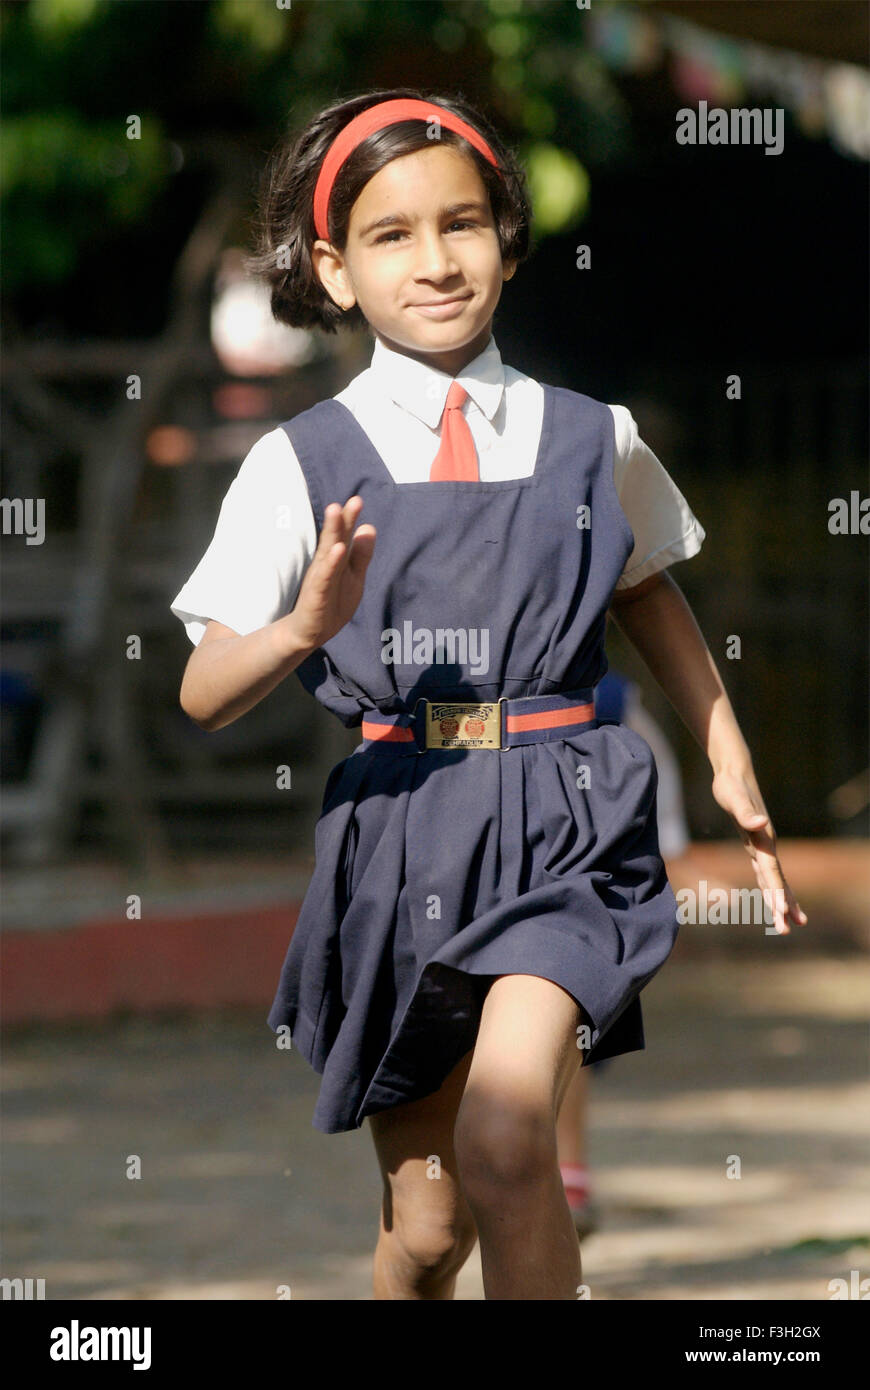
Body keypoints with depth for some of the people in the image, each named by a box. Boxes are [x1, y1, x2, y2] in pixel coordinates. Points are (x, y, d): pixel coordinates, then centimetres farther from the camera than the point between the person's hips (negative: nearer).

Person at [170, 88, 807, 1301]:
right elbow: (204, 694, -3)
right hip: (398, 826, 1)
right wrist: (306, 627, -22)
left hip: (563, 827, -1)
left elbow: (649, 593, 24)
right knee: (426, 1221, 10)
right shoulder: (304, 462, -1)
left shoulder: (586, 439, 4)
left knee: (505, 1139, -25)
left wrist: (731, 767, 24)